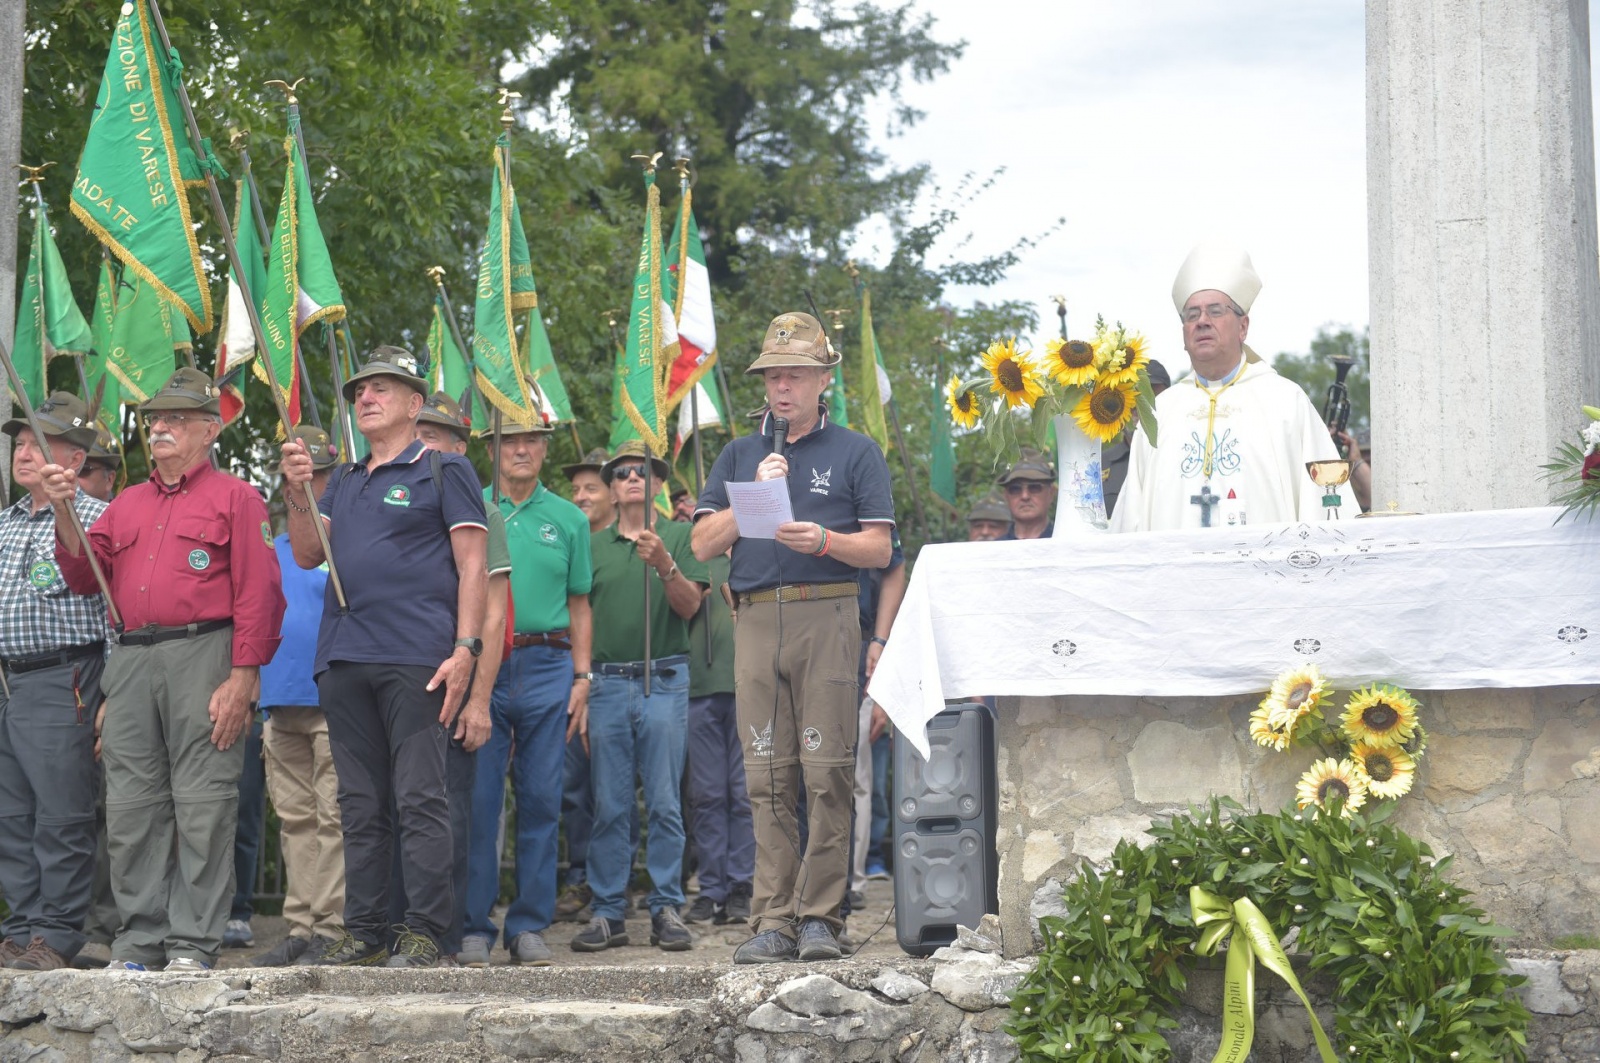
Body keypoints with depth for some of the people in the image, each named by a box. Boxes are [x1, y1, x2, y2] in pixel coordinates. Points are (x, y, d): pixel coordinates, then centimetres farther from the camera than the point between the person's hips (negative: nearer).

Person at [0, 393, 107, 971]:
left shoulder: (95, 518, -4)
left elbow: (118, 612, -8)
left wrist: (110, 695, -12)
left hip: (61, 682, -7)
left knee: (62, 818, -6)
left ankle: (55, 935, -2)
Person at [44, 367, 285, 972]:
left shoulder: (235, 497, 6)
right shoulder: (127, 504, 24)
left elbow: (258, 594, -4)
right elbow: (84, 578, 18)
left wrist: (242, 679, -14)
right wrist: (64, 513, 4)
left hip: (202, 656, -6)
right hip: (131, 661, 6)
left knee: (202, 806, -6)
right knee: (132, 805, 4)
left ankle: (193, 943, -4)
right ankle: (139, 939, 9)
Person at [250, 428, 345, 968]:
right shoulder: (274, 548, 19)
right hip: (280, 701, 7)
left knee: (333, 817, -7)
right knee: (295, 819, 8)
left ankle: (332, 928, -6)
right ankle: (300, 927, 12)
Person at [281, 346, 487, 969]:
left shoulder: (444, 471, 5)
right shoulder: (344, 481, 23)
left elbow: (471, 567, -2)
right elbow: (308, 555, 15)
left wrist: (464, 648, -13)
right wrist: (296, 493, -1)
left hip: (415, 659, -6)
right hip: (343, 660, 6)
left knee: (419, 799, -8)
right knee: (360, 805, 8)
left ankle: (424, 933, -7)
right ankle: (364, 931, 12)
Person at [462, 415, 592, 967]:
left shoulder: (568, 519, 13)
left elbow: (579, 605, 14)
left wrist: (581, 677, 5)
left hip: (547, 667, 2)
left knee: (540, 798, 3)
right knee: (478, 798, -3)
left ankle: (530, 924, 9)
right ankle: (473, 926, 3)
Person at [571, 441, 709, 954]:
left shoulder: (679, 536, 7)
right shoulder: (593, 545, 14)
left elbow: (689, 606, -3)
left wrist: (663, 564, -20)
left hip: (664, 680, -2)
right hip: (607, 681, 2)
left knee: (664, 804, -2)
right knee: (609, 805, 2)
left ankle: (666, 908, 3)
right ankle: (607, 912, 6)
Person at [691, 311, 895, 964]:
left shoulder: (854, 452, 11)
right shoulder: (740, 456, 20)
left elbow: (879, 549, 4)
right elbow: (703, 544, 11)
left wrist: (824, 541, -14)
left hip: (827, 618, -3)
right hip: (755, 622, 3)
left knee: (827, 773, -8)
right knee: (767, 777, 0)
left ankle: (819, 916, -4)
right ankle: (774, 920, 1)